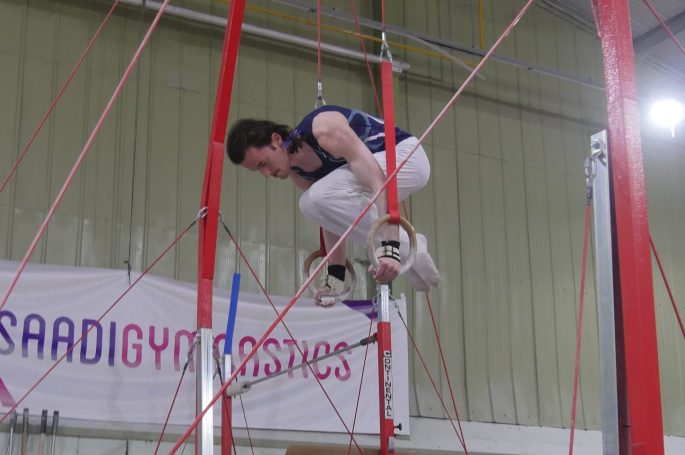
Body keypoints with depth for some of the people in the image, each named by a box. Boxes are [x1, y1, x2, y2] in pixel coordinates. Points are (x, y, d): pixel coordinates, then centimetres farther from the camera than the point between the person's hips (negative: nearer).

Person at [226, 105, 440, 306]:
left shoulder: (324, 129, -29)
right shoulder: (296, 172, -2)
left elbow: (379, 182, -36)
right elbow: (331, 216, 8)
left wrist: (390, 246, -43)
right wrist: (336, 276, 6)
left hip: (407, 154, -9)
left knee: (322, 196, -27)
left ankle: (406, 248, -18)